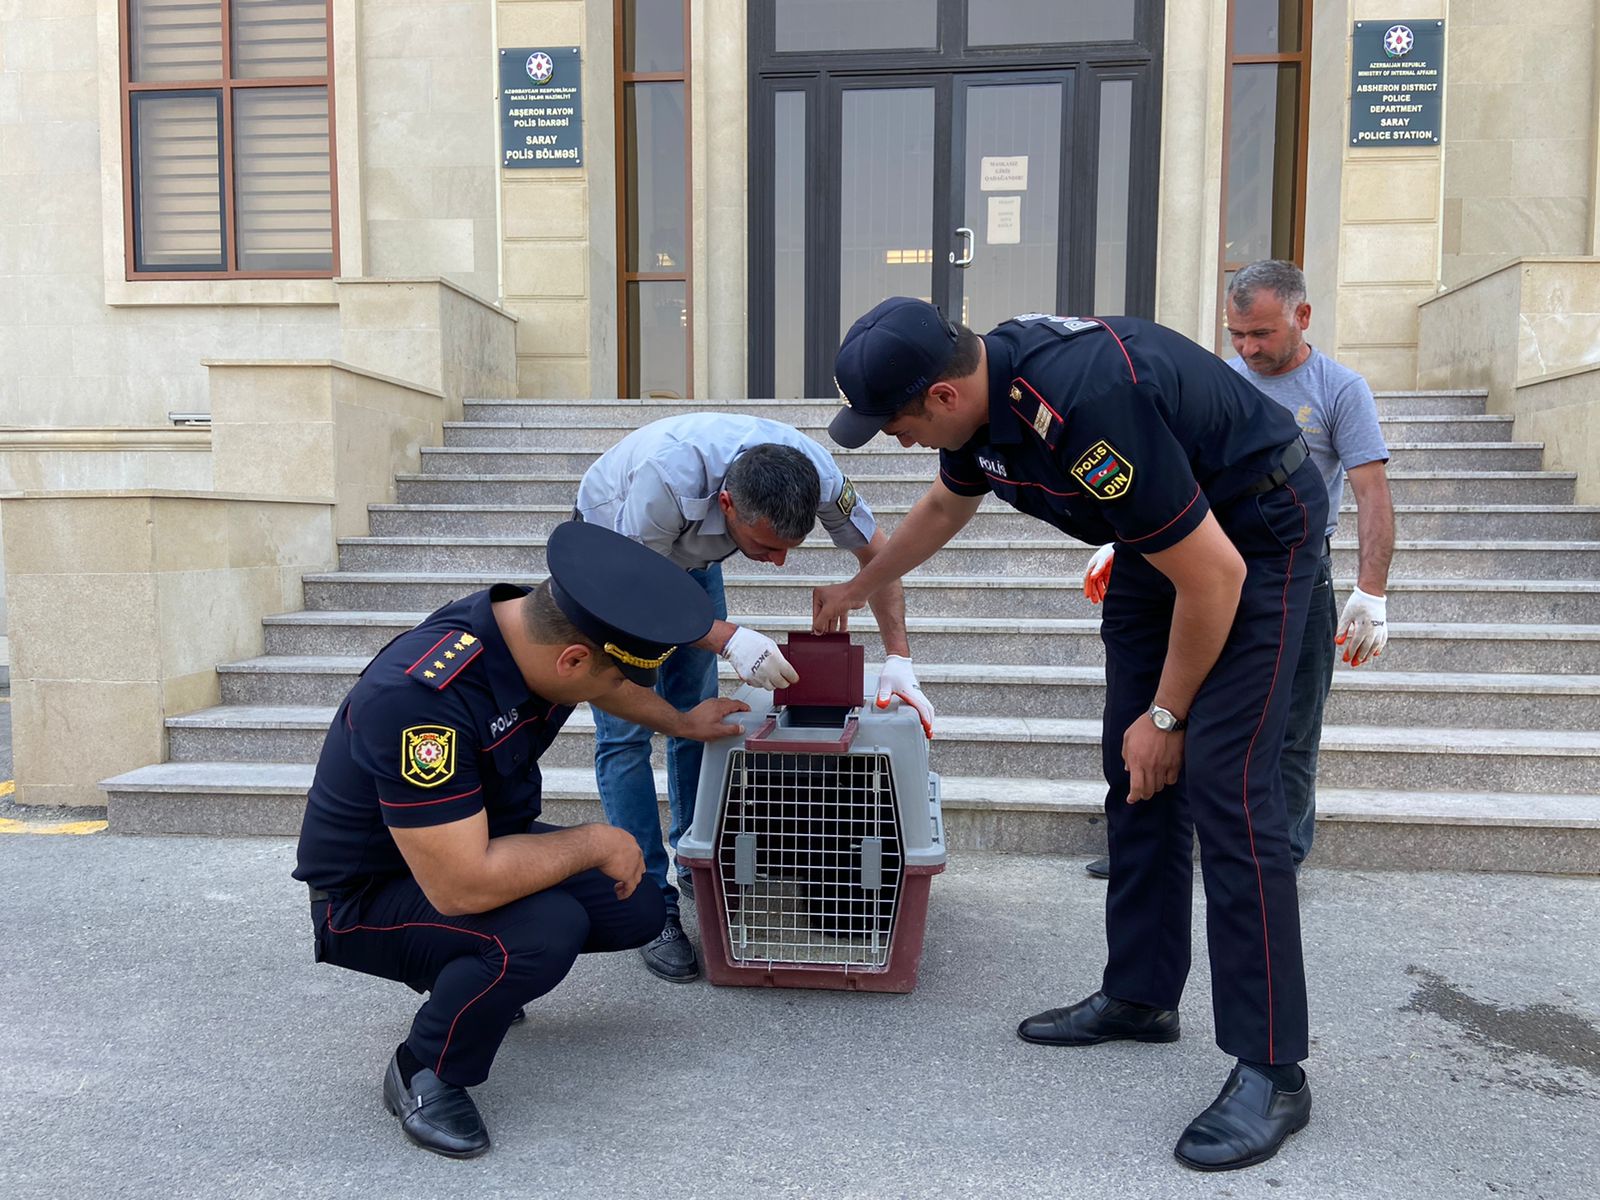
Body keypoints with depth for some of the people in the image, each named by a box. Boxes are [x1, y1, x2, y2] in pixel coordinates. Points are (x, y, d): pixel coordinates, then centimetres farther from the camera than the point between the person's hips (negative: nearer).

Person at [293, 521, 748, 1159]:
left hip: (483, 841, 8)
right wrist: (594, 843, -27)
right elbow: (463, 886, -40)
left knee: (637, 912, 0)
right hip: (373, 893, -8)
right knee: (547, 929, -32)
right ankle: (423, 1074, -3)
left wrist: (681, 722, 22)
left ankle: (473, 974, 22)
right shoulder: (422, 697, -38)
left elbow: (606, 682, 12)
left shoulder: (541, 627, -13)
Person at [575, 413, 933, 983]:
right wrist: (729, 638, -46)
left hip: (689, 553, 4)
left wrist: (898, 662, -20)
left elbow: (876, 553, -14)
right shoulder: (668, 476, -45)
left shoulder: (815, 472, -32)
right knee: (626, 732, -10)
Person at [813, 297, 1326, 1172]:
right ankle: (1139, 995, 20)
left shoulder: (1086, 410, -36)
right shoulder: (977, 387, -7)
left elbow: (1213, 576, -28)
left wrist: (1167, 715, -15)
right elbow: (944, 508, 16)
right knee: (1133, 772, 7)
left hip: (1253, 535, -8)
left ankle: (1271, 1071, -4)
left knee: (1223, 786, -15)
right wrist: (855, 590, 26)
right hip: (1160, 536, 9)